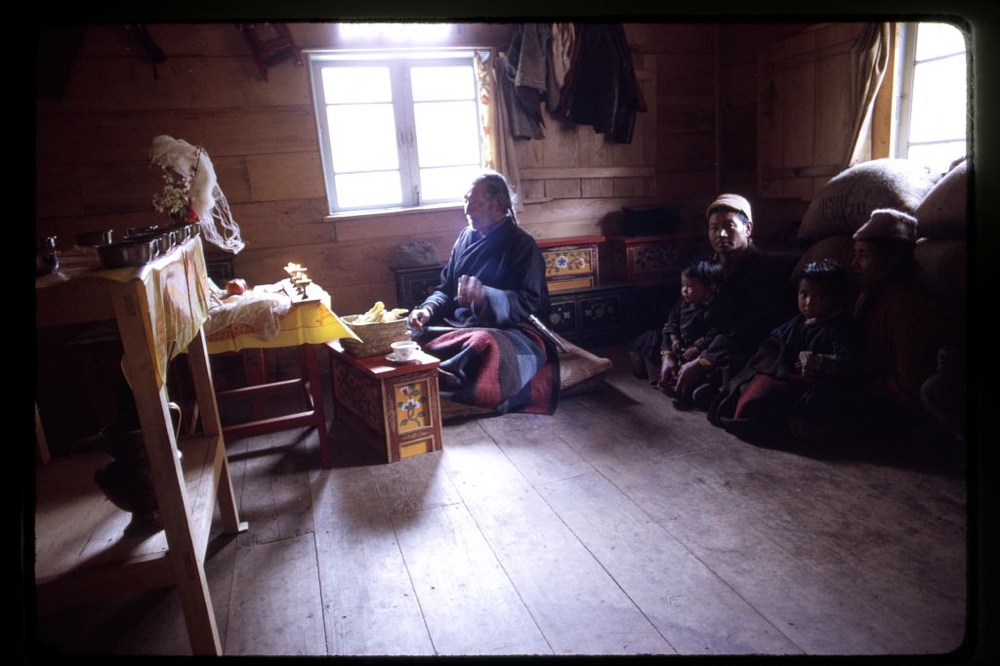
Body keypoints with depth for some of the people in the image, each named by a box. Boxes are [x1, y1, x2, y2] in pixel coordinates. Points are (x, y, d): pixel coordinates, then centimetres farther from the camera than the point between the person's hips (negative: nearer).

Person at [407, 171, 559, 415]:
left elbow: (528, 303, -16)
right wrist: (428, 309, -7)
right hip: (461, 325, 6)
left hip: (510, 329, -6)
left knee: (485, 345, -41)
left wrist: (484, 296, -34)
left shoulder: (521, 244, -5)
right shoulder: (466, 237, 14)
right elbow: (446, 289, 16)